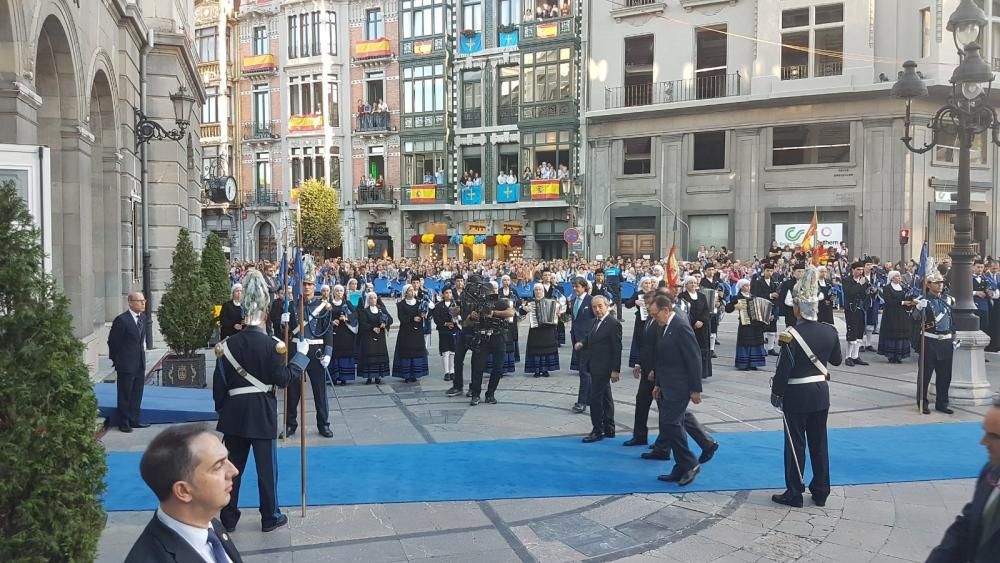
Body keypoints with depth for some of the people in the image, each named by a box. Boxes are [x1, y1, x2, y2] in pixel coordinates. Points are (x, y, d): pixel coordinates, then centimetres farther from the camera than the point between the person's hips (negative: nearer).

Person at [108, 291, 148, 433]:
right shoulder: (121, 320, -15)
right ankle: (123, 423, 13)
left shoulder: (142, 319, 9)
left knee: (137, 394, 13)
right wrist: (116, 361, -4)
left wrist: (142, 355, 12)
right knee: (125, 395, 3)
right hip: (126, 365, -7)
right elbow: (112, 342, -10)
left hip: (140, 364, 7)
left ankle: (134, 420, 24)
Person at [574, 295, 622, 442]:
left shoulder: (613, 323, -13)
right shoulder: (596, 321, 12)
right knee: (605, 398, 15)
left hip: (603, 367, -9)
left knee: (596, 398, -7)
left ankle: (597, 431, 1)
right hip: (595, 366, 9)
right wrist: (581, 343, -2)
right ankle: (608, 430, 23)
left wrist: (615, 370, -16)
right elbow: (590, 337, 21)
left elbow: (617, 348, -15)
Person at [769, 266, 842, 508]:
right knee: (819, 443, 14)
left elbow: (783, 369, -17)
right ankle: (821, 492, 23)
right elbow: (837, 360, 11)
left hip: (796, 396, -5)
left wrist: (776, 394, -5)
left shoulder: (791, 334, -19)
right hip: (821, 393, 5)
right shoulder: (830, 331, -3)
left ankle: (794, 493, 11)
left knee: (795, 444, 4)